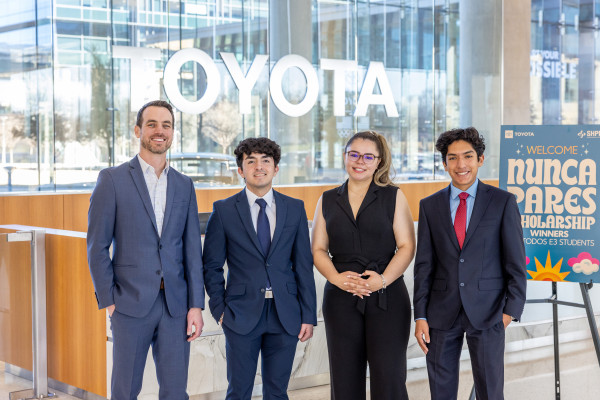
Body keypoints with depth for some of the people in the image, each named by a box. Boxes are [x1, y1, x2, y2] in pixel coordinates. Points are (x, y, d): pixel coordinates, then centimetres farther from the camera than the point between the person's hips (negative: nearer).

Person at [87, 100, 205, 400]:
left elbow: (192, 249, 9)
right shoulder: (113, 179, 0)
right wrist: (108, 300, -7)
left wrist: (196, 305, 2)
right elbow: (97, 246, -2)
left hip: (175, 305, 3)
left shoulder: (184, 185, 11)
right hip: (131, 304, -3)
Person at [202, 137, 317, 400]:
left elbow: (303, 266, 6)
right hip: (242, 316, -2)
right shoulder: (224, 211, 0)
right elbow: (211, 266, 4)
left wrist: (308, 315, 2)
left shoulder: (295, 209, 6)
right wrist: (219, 309, -4)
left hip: (285, 317, 2)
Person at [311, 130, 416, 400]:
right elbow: (318, 249, 8)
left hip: (386, 298, -2)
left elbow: (406, 247, -1)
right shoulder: (327, 201, 12)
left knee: (389, 377, -6)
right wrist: (336, 277, -10)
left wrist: (383, 279, -15)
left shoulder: (393, 197, 6)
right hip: (341, 299, 2)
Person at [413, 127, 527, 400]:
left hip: (487, 313, -2)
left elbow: (516, 261, -1)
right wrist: (420, 316, 0)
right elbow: (424, 265, 5)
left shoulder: (503, 202, 0)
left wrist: (510, 310, -7)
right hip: (442, 313, 2)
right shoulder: (430, 206, 7)